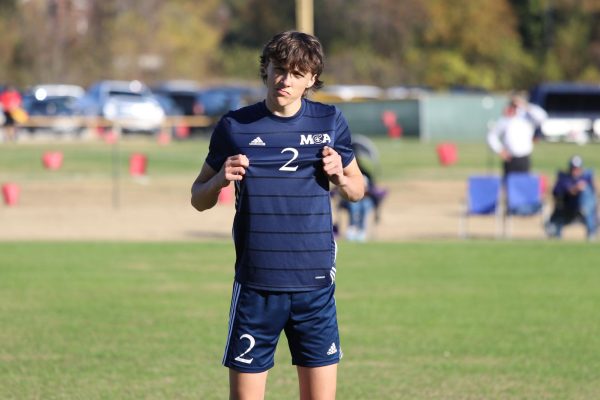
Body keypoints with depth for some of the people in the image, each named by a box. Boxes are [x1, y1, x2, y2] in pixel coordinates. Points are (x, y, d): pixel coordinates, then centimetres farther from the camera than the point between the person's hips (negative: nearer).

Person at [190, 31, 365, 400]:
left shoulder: (330, 121, 4)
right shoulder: (235, 126, 1)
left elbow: (358, 190, 16)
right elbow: (199, 199, 9)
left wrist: (339, 176, -7)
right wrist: (220, 179, -13)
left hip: (315, 285, 1)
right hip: (255, 287, -1)